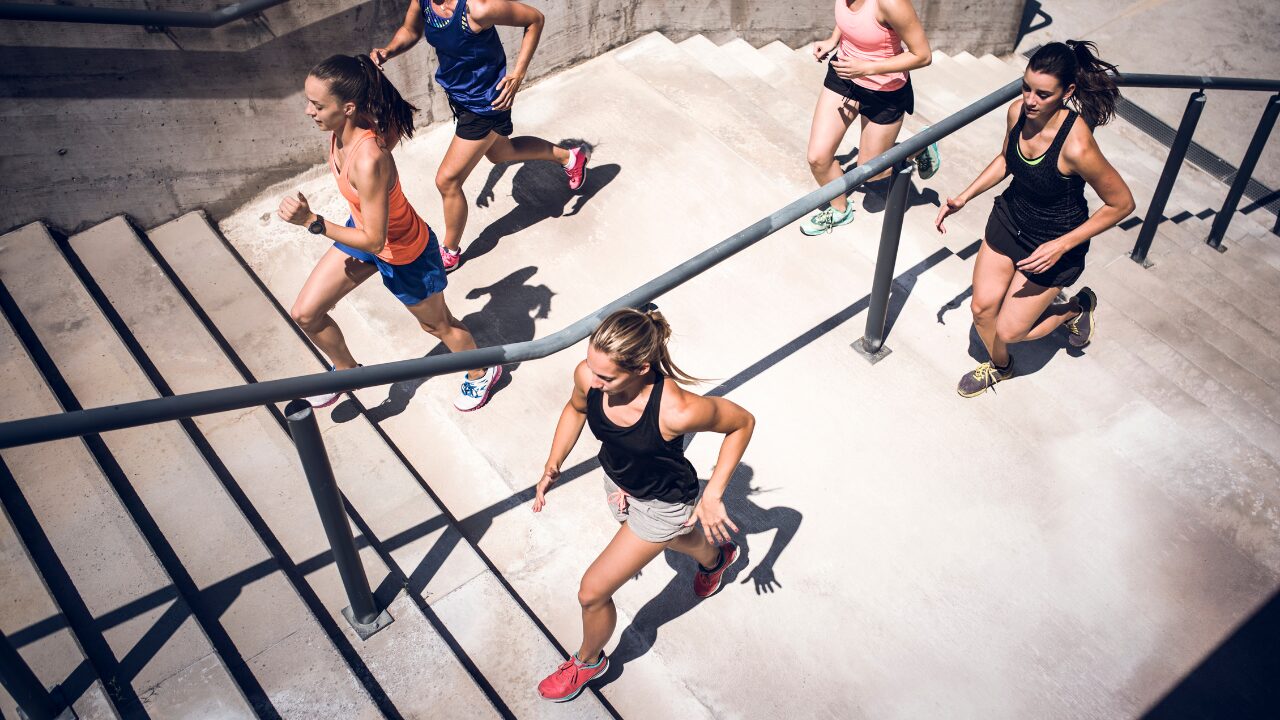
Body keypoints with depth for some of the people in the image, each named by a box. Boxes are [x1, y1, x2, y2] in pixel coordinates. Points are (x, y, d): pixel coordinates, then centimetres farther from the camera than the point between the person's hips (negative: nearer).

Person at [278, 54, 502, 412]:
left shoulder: (368, 161, -43)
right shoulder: (344, 127, -19)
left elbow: (373, 239, -34)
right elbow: (395, 127, 5)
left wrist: (311, 221, -36)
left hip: (404, 254, -8)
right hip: (364, 227, 8)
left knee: (436, 324, 20)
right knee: (305, 315, 12)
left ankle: (482, 373, 51)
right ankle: (345, 369, 42)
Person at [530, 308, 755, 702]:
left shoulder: (676, 410, -44)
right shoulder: (588, 375, -30)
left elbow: (743, 422, -24)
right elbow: (576, 408, -3)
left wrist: (712, 494, -23)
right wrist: (553, 465, -11)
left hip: (662, 504, -6)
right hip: (618, 483, 6)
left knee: (592, 593, 3)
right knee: (672, 538, 36)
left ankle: (588, 661, 38)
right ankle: (715, 558, 72)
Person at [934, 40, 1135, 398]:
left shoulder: (1076, 146, -35)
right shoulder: (1019, 111, -16)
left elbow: (1122, 203, -22)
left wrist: (1062, 245, -23)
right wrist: (963, 198, 0)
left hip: (1053, 241, -5)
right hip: (1009, 220, 6)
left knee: (1008, 331, 3)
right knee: (982, 309, 11)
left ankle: (1077, 308, 32)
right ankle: (999, 366, 43)